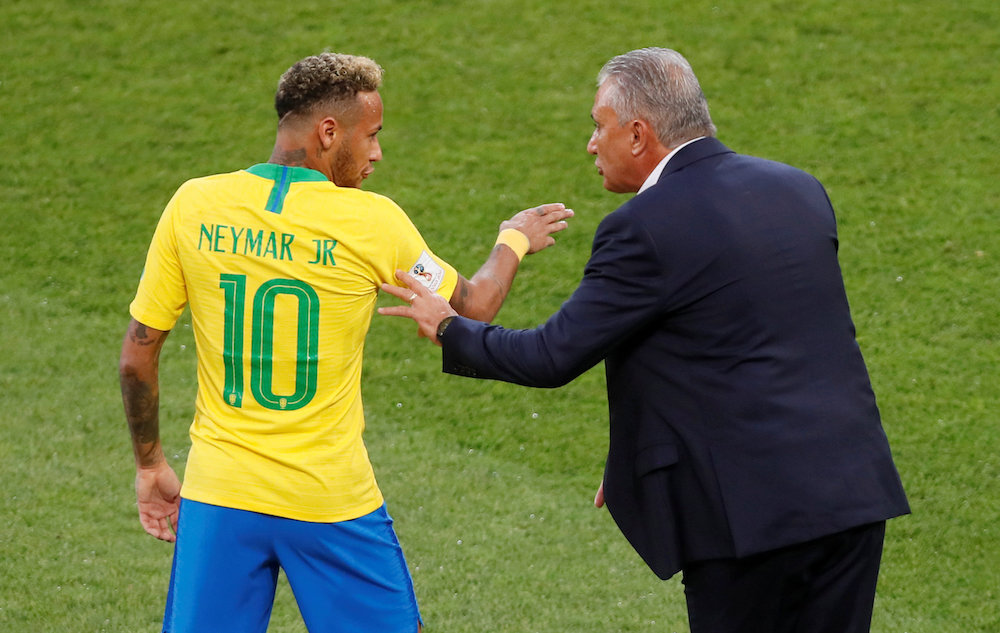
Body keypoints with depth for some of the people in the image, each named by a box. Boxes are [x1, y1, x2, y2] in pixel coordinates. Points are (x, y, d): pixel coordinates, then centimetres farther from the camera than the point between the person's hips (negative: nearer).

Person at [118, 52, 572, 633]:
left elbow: (138, 353, 2)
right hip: (332, 498, -2)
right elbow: (472, 309, 6)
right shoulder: (370, 222, -10)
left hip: (218, 495, 2)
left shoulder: (193, 206, -4)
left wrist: (151, 465, 15)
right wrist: (513, 241, 26)